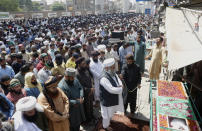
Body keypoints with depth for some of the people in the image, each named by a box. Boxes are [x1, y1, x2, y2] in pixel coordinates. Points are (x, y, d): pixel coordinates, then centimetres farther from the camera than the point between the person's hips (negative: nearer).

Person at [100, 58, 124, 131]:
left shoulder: (115, 75, -4)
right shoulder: (104, 79, -33)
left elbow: (120, 84, -5)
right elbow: (112, 90, -36)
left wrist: (118, 87, -26)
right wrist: (120, 88, -20)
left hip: (114, 99, 8)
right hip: (107, 101, -8)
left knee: (111, 113, 31)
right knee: (107, 114, 17)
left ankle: (108, 121, 59)